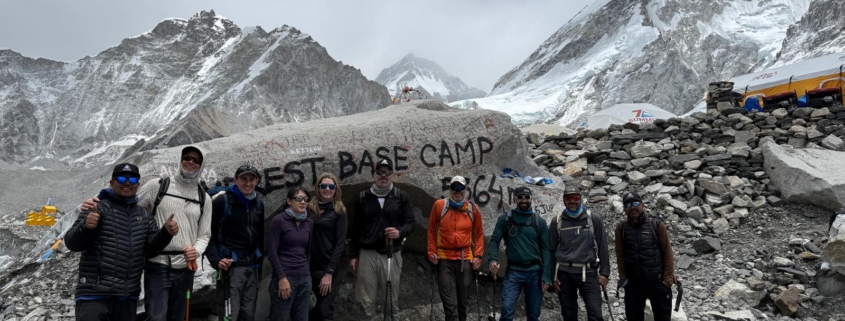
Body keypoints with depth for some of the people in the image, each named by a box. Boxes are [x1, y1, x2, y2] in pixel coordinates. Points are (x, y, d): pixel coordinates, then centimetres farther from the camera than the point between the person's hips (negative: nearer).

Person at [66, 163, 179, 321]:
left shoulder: (143, 215, 13)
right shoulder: (98, 208, -4)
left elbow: (150, 247, 9)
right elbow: (72, 243, -9)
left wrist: (166, 233, -11)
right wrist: (85, 226, -30)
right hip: (94, 294, -5)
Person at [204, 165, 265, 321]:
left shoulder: (258, 203, 12)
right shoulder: (222, 200, -6)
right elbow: (208, 232, -7)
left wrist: (260, 262, 15)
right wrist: (216, 260, -16)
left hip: (253, 267, 6)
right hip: (230, 265, -6)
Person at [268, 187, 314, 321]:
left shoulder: (309, 222, 10)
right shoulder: (279, 220, -6)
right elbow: (272, 251, -9)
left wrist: (307, 272, 13)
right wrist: (282, 277, -13)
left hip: (305, 278, 5)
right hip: (285, 276, -5)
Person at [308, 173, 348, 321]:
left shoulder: (339, 212, -1)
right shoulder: (310, 209, 7)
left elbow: (340, 244, -6)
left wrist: (329, 272, -12)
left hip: (326, 268, -3)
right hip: (308, 267, 3)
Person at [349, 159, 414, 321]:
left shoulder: (402, 196, 5)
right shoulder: (363, 197, 7)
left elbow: (410, 222, 3)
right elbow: (356, 229, 9)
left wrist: (400, 232, -19)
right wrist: (353, 255, 6)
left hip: (392, 254, -1)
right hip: (367, 254, 1)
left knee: (392, 297, 5)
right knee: (367, 299, 5)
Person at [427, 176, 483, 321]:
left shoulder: (473, 209, 1)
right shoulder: (439, 205, -3)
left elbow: (479, 234, 8)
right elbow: (431, 230, 5)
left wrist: (477, 255, 1)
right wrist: (432, 251, 0)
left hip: (466, 258, 2)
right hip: (444, 259, -2)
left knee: (462, 298, 15)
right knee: (449, 302, -6)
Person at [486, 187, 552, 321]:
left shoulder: (539, 221, 6)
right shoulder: (505, 218, 2)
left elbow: (545, 249, 3)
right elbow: (494, 240, -1)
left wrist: (546, 276, -4)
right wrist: (493, 260, -20)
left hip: (535, 272, 2)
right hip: (513, 271, -2)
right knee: (507, 308, -15)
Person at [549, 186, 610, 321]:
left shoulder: (594, 219, 1)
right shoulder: (556, 221, 4)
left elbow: (602, 247, 2)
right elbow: (551, 249, 8)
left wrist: (604, 272, -2)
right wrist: (552, 276, 5)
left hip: (588, 272, -1)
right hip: (564, 273, 2)